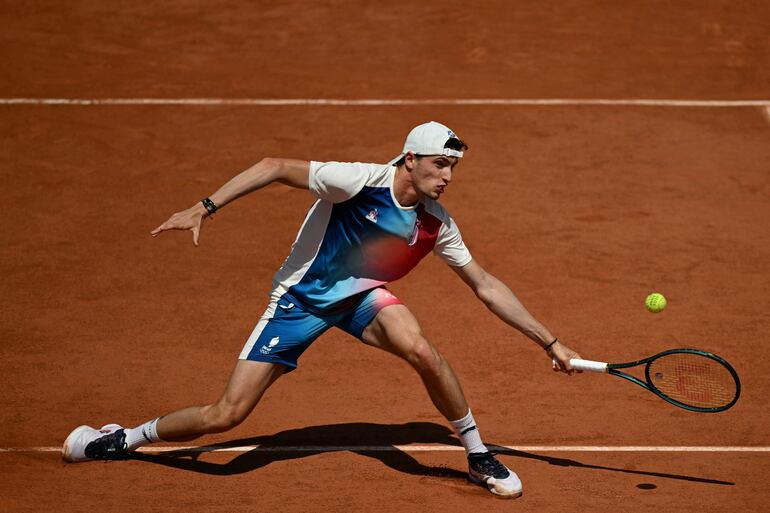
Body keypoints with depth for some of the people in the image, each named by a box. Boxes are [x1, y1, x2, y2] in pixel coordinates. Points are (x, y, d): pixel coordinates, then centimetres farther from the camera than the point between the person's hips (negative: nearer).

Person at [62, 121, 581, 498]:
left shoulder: (437, 224, -9)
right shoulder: (359, 181, -25)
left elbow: (487, 286, 1)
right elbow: (274, 167, -22)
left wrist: (550, 341, 1)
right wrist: (205, 208, -29)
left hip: (361, 296, 3)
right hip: (300, 297, -3)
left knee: (421, 350, -32)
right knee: (226, 415, -9)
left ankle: (479, 457, -11)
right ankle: (124, 439, 17)